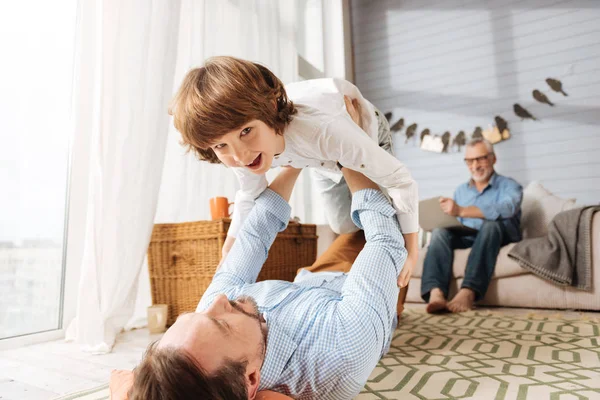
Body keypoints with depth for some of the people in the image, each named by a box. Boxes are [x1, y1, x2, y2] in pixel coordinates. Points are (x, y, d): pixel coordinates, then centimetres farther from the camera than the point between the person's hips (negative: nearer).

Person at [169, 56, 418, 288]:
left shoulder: (323, 132, -51)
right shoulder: (240, 154, -33)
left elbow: (401, 180, -39)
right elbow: (249, 196, -9)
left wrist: (411, 250, -29)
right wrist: (229, 252, -2)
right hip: (326, 160, 4)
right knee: (344, 226, 13)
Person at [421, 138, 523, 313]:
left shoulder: (509, 186, 3)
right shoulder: (461, 190, 19)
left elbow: (506, 209, -22)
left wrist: (462, 211, -34)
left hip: (501, 237, -3)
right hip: (466, 237, 4)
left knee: (491, 224, -35)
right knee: (440, 231, -25)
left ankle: (468, 292, -49)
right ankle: (436, 293, -47)